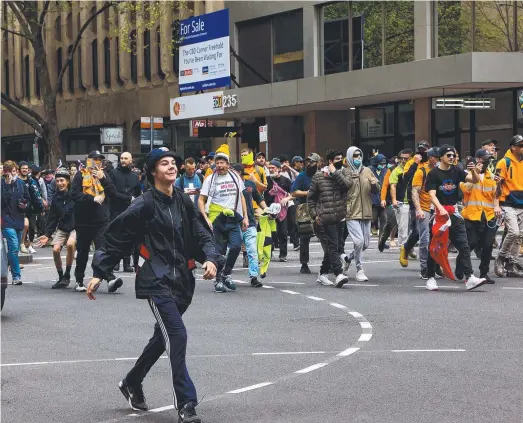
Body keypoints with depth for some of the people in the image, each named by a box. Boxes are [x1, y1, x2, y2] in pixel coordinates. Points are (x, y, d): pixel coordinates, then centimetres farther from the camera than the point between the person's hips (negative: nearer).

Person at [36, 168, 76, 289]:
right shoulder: (57, 197, 7)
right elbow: (52, 218, 11)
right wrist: (47, 234, 6)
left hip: (75, 227, -5)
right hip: (62, 228, 5)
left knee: (70, 244, -31)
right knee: (56, 249, -15)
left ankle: (67, 275, -14)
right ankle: (61, 278, 6)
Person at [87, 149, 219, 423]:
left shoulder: (184, 202, 8)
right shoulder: (144, 205, -9)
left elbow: (201, 234, 9)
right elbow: (116, 238, -5)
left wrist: (210, 259, -11)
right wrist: (99, 274, -6)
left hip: (182, 280, 7)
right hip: (157, 280, -7)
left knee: (163, 337, 18)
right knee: (176, 336, -17)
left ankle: (132, 383, 39)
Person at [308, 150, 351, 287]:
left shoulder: (343, 174, 10)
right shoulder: (318, 176, 4)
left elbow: (347, 184, -14)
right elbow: (311, 197, 9)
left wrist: (335, 172, -8)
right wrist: (314, 214, 1)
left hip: (340, 218, 4)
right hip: (325, 218, -4)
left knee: (332, 248, 10)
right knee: (332, 246, -13)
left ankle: (322, 274, 22)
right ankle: (339, 274, -20)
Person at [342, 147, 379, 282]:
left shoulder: (367, 171, 9)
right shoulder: (345, 173, -4)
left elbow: (376, 191, 11)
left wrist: (374, 184, -10)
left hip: (366, 213, 5)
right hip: (351, 214, -5)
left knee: (365, 243, 11)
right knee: (359, 241, -15)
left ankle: (348, 258, 37)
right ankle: (359, 270, -1)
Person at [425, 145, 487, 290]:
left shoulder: (456, 171, 8)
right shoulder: (434, 173, -3)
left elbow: (475, 180, 3)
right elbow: (432, 194, -11)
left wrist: (473, 171, -19)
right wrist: (441, 209, -27)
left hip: (454, 213, 4)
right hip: (439, 212, -3)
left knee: (464, 246, -6)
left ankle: (469, 278, -12)